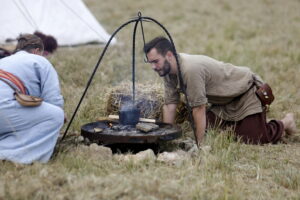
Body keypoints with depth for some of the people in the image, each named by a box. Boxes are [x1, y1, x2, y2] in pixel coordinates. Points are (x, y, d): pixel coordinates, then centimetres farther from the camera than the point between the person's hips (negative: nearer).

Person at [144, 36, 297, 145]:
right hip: (224, 100, 8)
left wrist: (198, 144, -25)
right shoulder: (168, 70, -9)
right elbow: (170, 104, -4)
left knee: (252, 139, -14)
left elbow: (199, 109, -32)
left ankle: (285, 123, 14)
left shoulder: (191, 69, -36)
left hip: (247, 91, -8)